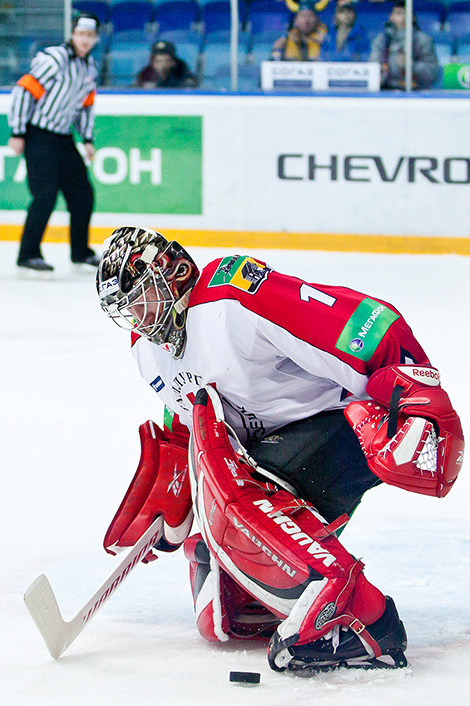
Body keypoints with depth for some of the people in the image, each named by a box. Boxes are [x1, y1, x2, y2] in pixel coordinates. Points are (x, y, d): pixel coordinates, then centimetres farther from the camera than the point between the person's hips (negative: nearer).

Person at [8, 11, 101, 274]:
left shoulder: (90, 67, 10)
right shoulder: (54, 59, -16)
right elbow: (24, 90, -17)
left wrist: (87, 139, 14)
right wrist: (17, 133, -18)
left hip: (63, 138, 8)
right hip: (38, 136, -8)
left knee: (83, 193, 9)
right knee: (46, 195, -15)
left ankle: (81, 252, 22)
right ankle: (28, 254, -8)